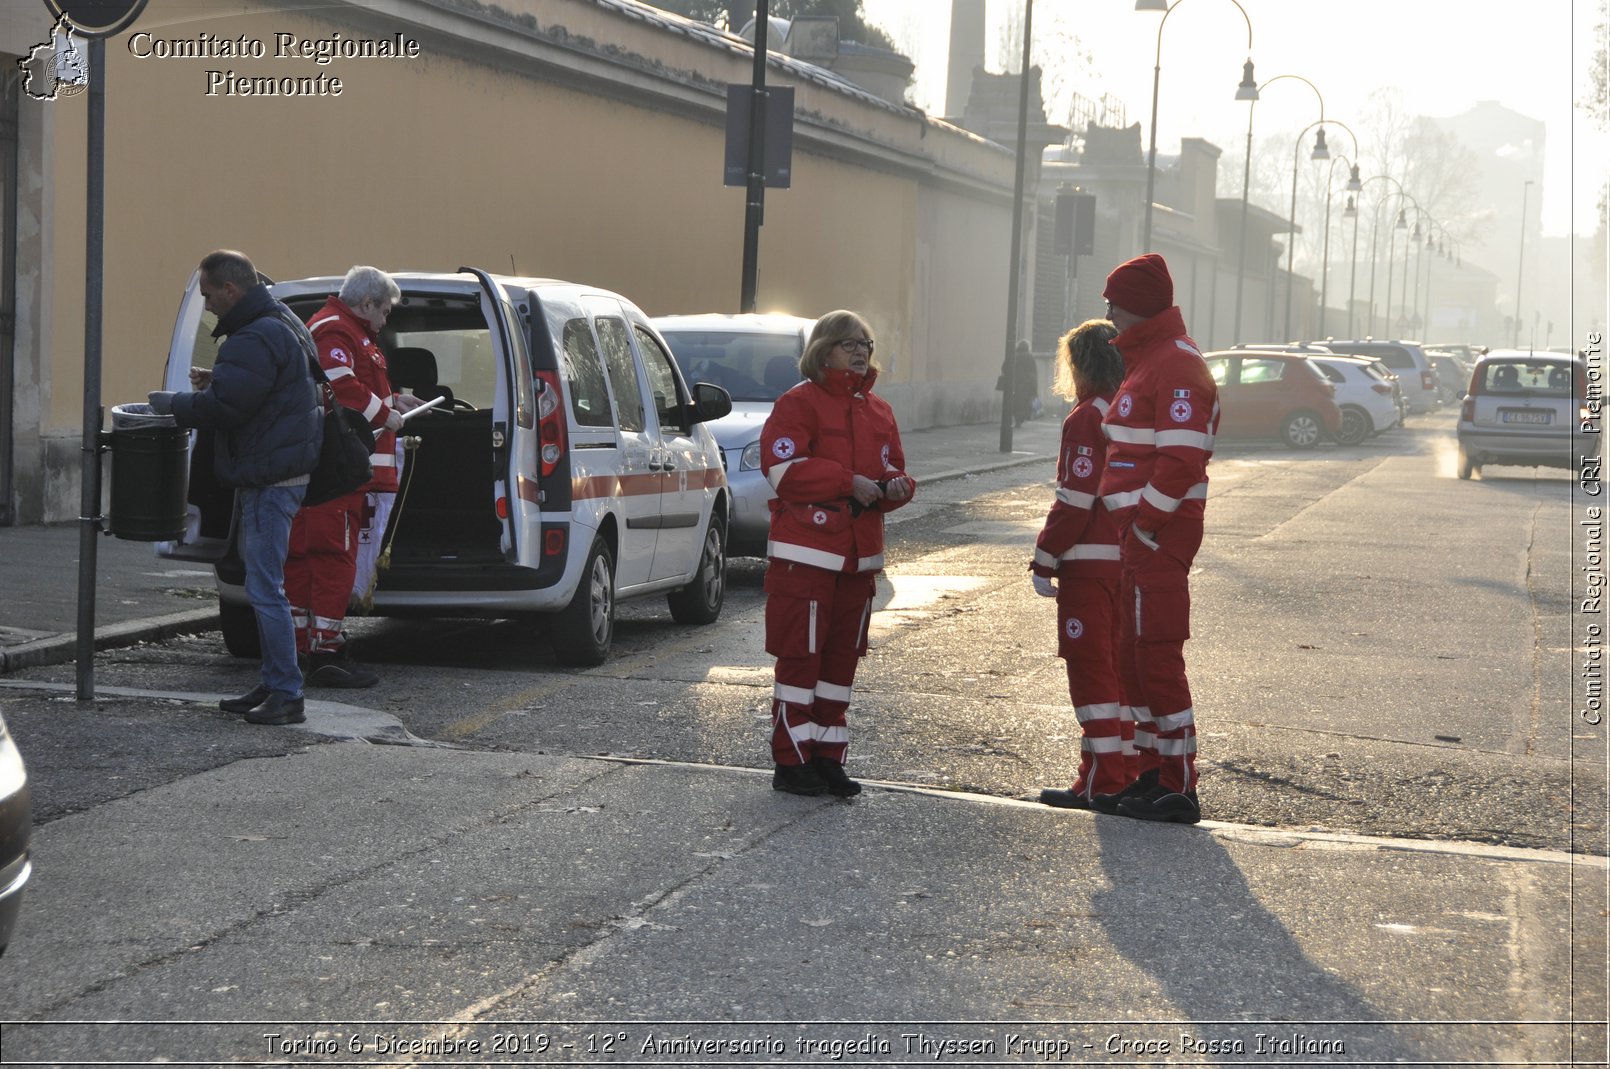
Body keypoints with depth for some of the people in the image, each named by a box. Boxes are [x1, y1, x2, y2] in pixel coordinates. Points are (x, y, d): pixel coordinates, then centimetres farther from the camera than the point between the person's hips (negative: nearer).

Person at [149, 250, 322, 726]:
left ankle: (286, 695, -7)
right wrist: (217, 379, 13)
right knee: (263, 584, 16)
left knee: (265, 588, -9)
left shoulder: (258, 339, -20)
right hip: (266, 475, 11)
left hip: (270, 480, -11)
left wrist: (171, 402, -7)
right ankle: (273, 683, 22)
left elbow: (222, 406, -24)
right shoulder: (278, 323, 15)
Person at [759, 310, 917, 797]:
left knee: (842, 657, 10)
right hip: (805, 553, -7)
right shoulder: (799, 403, -6)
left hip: (858, 556, 7)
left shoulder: (877, 411, 15)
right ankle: (791, 762, 1)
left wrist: (895, 485, -4)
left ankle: (828, 756, 18)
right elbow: (783, 468, -16)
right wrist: (849, 482, -17)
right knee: (800, 656, -4)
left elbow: (892, 468, 21)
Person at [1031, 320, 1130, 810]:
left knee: (1090, 665, -4)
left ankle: (1102, 778, -4)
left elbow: (1075, 501, -18)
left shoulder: (1086, 419, -14)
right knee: (1117, 664, 15)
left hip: (1089, 562, -8)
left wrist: (1045, 561, -12)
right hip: (1128, 560, 8)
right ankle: (1125, 768, 20)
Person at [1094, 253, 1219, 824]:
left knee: (1158, 657, -8)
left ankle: (1178, 787, -3)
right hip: (1140, 532, 11)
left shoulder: (1177, 366, -15)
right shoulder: (1147, 360, 20)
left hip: (1160, 534, -11)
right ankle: (1150, 776, 22)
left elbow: (1180, 460, -23)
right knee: (1133, 655, 14)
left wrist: (1145, 520, -19)